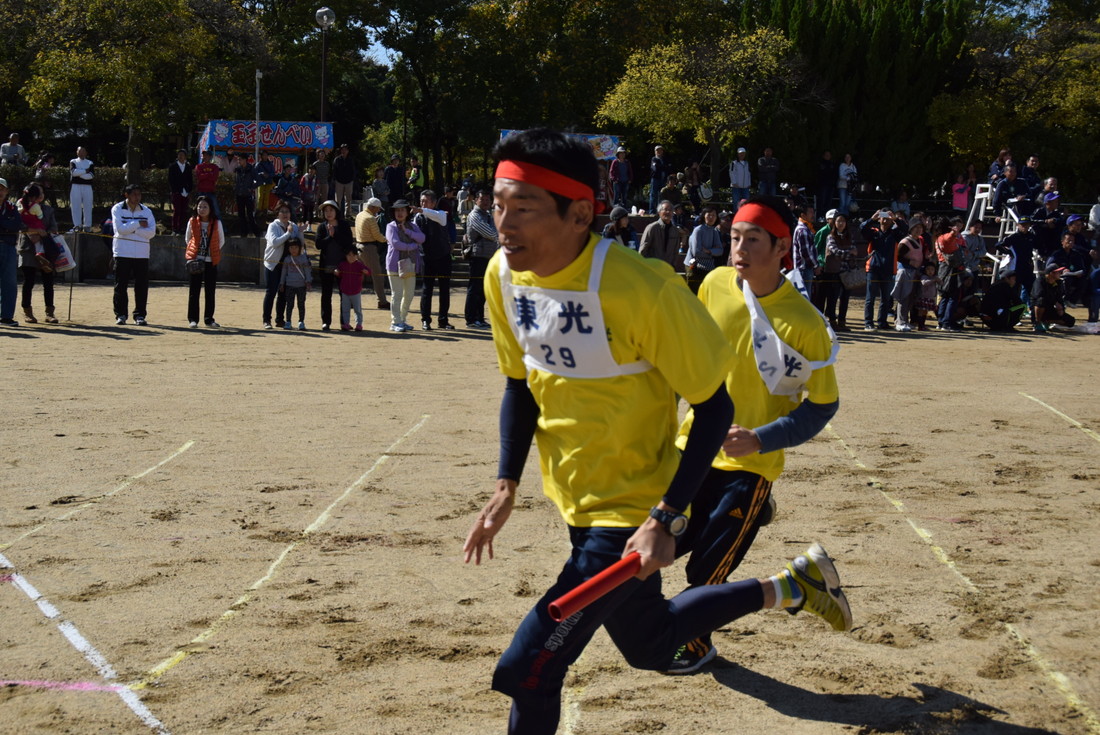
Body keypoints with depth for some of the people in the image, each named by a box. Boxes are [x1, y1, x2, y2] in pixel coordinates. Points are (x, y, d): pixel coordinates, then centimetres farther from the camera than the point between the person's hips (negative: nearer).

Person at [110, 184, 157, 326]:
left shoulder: (146, 211, 8)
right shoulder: (117, 209, 2)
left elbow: (151, 232, -5)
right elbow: (120, 229, -13)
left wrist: (130, 228, -10)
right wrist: (138, 224, -9)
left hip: (142, 254, 2)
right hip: (122, 252, -2)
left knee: (142, 286, 1)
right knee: (121, 285, 1)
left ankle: (140, 315, 9)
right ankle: (120, 314, 10)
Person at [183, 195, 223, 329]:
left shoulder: (217, 223, 1)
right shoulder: (192, 222, 3)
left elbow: (221, 241, 11)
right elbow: (187, 239, 15)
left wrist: (213, 251, 6)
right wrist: (192, 252, 6)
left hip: (211, 261, 0)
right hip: (195, 260, 0)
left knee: (210, 291, 2)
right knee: (194, 290, 1)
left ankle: (209, 319, 10)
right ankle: (193, 319, 6)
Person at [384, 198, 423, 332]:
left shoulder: (412, 226, 15)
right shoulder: (391, 227, 0)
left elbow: (421, 238, -2)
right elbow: (395, 243, -14)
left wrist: (407, 231, -11)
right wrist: (412, 246, -9)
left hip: (410, 265, 5)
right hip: (396, 264, -5)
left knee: (409, 295, 8)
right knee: (397, 295, -7)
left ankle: (403, 320, 19)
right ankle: (395, 322, -3)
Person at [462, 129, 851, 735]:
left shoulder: (642, 288, -28)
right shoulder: (503, 275, -8)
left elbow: (714, 407, -19)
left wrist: (665, 520, -24)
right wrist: (506, 487, -1)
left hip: (631, 513, -7)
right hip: (575, 501, 7)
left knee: (527, 672, -14)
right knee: (652, 646, 26)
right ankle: (791, 586, 43)